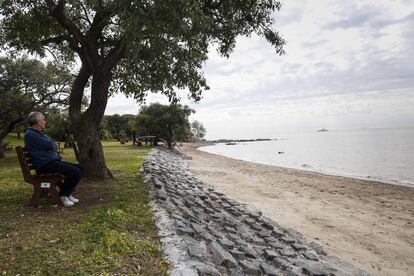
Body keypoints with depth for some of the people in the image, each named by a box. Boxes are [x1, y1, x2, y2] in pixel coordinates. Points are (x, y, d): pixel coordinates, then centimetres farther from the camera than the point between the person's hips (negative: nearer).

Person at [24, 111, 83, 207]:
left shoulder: (38, 133, 22)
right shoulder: (30, 134, -11)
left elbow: (55, 147, 22)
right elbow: (49, 145, -18)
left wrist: (52, 145, -1)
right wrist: (50, 141, 4)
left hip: (53, 161, 10)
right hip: (45, 165, -10)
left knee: (79, 168, 3)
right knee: (74, 171, -24)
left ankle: (67, 193, 8)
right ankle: (63, 195, -5)